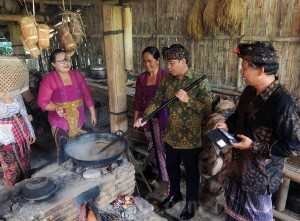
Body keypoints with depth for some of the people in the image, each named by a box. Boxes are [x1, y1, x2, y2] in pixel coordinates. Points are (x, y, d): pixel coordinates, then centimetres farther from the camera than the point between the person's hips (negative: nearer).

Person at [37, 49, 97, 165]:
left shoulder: (77, 75, 3)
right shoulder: (48, 80, -9)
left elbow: (87, 96, 8)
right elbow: (43, 102, -9)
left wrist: (93, 114, 11)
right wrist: (56, 108, -28)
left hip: (78, 121, 4)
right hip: (60, 123, -3)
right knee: (65, 153, -2)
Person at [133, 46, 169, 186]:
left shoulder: (166, 77, -12)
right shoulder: (141, 78, 2)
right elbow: (138, 100, 8)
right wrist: (135, 118, 10)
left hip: (162, 116, -5)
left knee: (164, 147, 2)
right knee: (152, 146, 17)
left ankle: (168, 177, 20)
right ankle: (156, 172, 37)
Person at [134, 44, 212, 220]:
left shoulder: (200, 81, -16)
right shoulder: (168, 80, 1)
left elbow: (208, 109, -18)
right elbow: (157, 101, 3)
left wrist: (188, 100, -29)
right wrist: (144, 117, -10)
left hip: (191, 139, -5)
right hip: (171, 136, 6)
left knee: (191, 172, 15)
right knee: (172, 168, 23)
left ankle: (192, 202, 38)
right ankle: (175, 194, 49)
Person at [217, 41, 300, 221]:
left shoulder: (284, 103, -29)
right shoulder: (249, 92, -3)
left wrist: (254, 146, -25)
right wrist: (227, 125, -4)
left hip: (261, 175, -7)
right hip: (239, 166, 7)